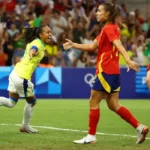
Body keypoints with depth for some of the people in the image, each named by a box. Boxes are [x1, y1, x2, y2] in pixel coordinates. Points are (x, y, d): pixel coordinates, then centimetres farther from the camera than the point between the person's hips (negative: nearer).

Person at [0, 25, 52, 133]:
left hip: (15, 73, 9)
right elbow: (33, 49, -42)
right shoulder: (38, 45, -17)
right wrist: (32, 53, -63)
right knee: (32, 101, 13)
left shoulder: (35, 42, 9)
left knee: (11, 103, 16)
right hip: (22, 77, -9)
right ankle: (25, 126, 28)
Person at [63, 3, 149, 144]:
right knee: (113, 105, 8)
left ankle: (91, 136, 4)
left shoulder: (109, 28, -10)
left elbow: (118, 45, -25)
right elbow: (92, 46, 22)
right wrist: (73, 44, 21)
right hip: (112, 71, 9)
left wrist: (128, 60, -38)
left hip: (106, 71, -9)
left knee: (94, 102, -1)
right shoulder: (107, 29, 19)